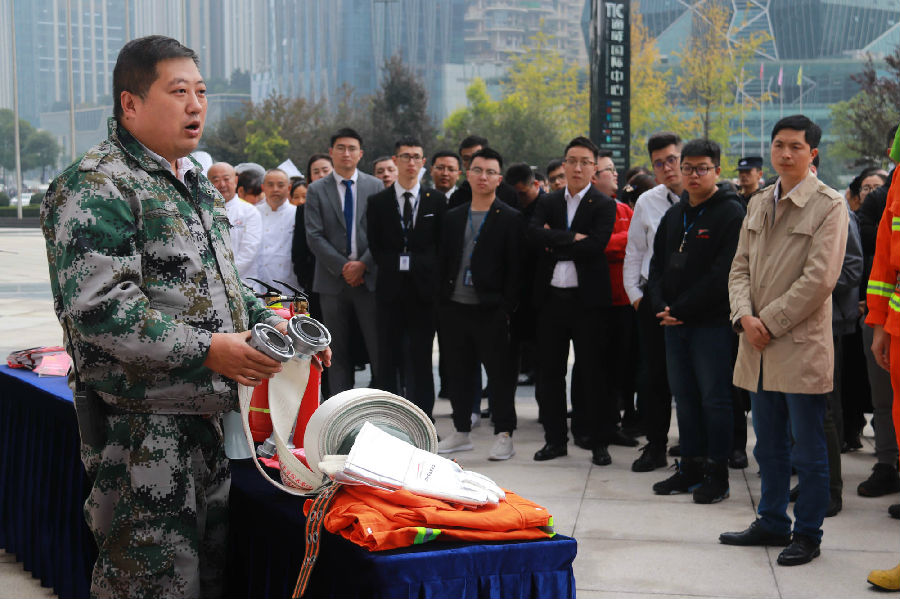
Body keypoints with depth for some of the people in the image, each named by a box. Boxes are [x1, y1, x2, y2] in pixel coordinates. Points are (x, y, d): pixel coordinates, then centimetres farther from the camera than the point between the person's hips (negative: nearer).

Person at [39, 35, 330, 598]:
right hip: (140, 423, -9)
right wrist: (207, 350, -25)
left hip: (209, 415, 9)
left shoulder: (196, 183, 17)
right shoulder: (96, 187, -13)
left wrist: (271, 324, 10)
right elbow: (98, 306, -23)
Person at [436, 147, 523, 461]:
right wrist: (442, 300, 5)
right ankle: (461, 432, 22)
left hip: (491, 310, -5)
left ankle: (503, 435, 9)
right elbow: (443, 261, 14)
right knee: (458, 372, 11)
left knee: (499, 373, 1)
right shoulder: (452, 217, 13)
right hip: (455, 307, 5)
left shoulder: (511, 219, -1)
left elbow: (515, 268, -5)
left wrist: (506, 307, -11)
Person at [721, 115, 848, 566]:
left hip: (801, 344, -6)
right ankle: (772, 522, 27)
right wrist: (745, 316, -6)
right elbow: (740, 267, 11)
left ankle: (807, 534, 14)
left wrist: (769, 322, -13)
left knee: (808, 449, 3)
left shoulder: (828, 206, -6)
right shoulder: (758, 204, 13)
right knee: (769, 445, 15)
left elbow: (819, 279, -14)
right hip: (758, 344, 6)